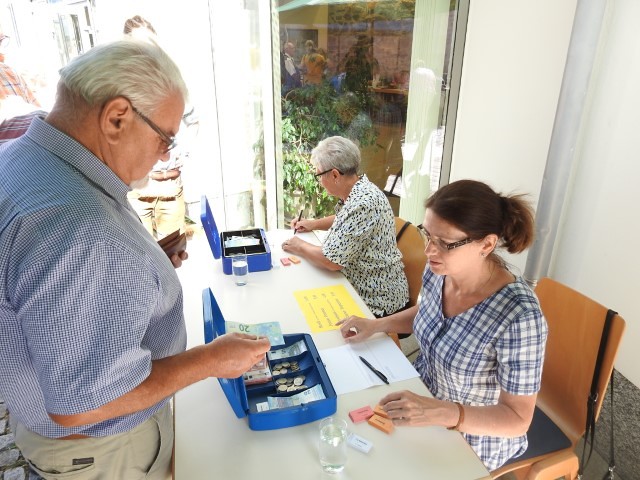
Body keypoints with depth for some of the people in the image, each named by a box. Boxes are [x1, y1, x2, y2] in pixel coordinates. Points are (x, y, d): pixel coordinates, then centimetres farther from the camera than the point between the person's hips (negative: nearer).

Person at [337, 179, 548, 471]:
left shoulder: (518, 317, -34)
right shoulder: (439, 270, -15)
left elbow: (518, 420, -25)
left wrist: (441, 413, -39)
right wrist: (376, 325, -6)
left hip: (473, 438, -5)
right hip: (423, 396, 5)